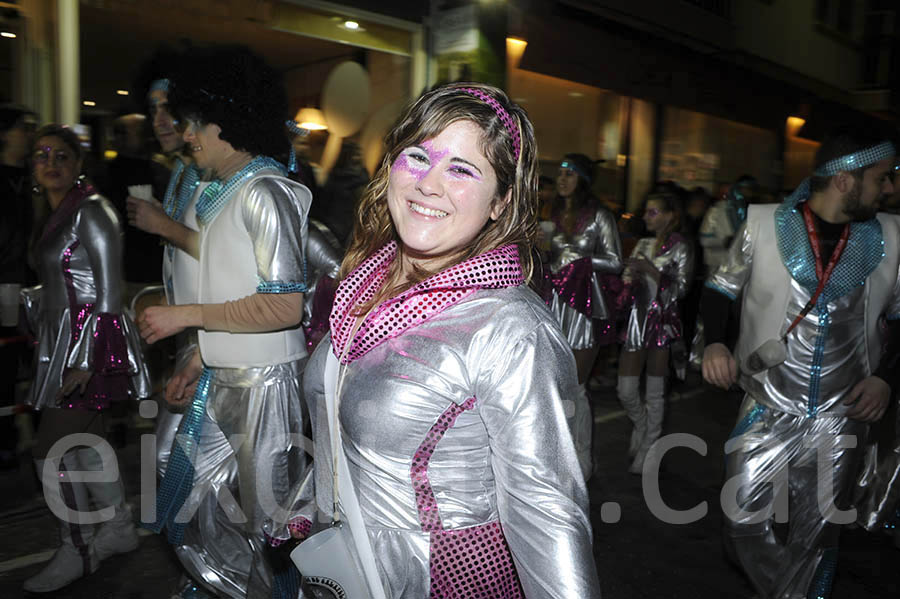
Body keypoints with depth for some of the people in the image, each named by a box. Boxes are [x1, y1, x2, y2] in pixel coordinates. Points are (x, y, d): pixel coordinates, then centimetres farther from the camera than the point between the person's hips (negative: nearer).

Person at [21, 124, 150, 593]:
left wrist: (85, 360, -20)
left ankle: (76, 553, 14)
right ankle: (119, 529, 30)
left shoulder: (92, 210, -13)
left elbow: (109, 293, -17)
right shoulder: (58, 214, 13)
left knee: (52, 452, -3)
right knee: (86, 442, 15)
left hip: (88, 346, -9)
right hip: (65, 344, 9)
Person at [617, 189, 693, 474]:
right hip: (637, 320, 4)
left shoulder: (681, 246, -2)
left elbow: (681, 288, -9)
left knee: (654, 392, 4)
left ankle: (646, 452, 19)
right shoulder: (643, 244, 13)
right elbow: (627, 280, 19)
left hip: (662, 322, -4)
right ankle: (641, 425, 34)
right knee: (625, 391, 2)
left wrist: (651, 270, -16)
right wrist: (630, 279, -3)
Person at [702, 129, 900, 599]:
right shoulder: (764, 225, -7)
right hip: (768, 409, -1)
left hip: (841, 418, 2)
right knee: (744, 527, 3)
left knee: (817, 541, 11)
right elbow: (721, 287, 5)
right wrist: (714, 343, -12)